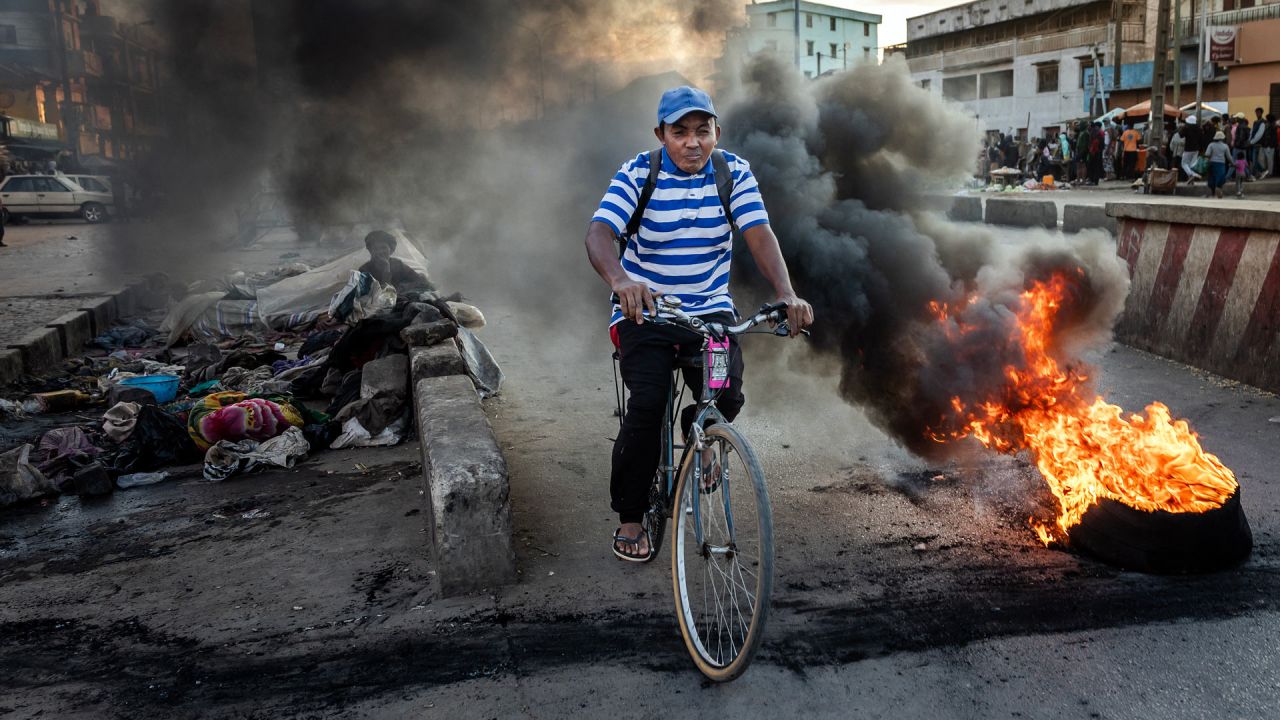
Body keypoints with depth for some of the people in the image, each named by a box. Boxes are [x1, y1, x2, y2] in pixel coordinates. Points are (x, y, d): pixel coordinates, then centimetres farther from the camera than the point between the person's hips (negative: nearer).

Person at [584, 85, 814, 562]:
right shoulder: (638, 174, -10)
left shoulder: (734, 173, -3)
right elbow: (598, 234, -24)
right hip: (645, 311, -2)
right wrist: (620, 280, -47)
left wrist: (786, 294, -33)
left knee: (727, 396, -19)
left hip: (710, 310, 2)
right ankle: (630, 518, 1)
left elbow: (760, 235, -15)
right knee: (647, 405, -20)